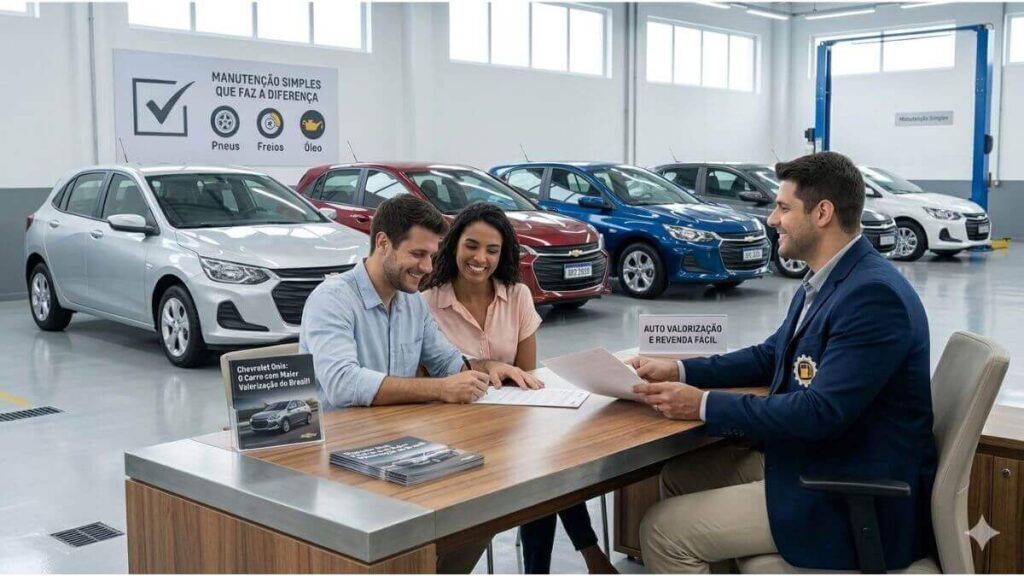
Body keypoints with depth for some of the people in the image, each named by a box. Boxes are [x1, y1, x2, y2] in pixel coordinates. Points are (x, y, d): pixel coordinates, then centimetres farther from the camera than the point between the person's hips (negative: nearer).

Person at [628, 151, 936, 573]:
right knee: (680, 476, 15)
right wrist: (679, 371, 5)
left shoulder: (873, 294, -23)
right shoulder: (824, 281, 8)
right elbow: (770, 356, 19)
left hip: (852, 497, -10)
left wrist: (705, 405, -22)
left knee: (663, 531, -10)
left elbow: (821, 412, -29)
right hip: (812, 462, 10)